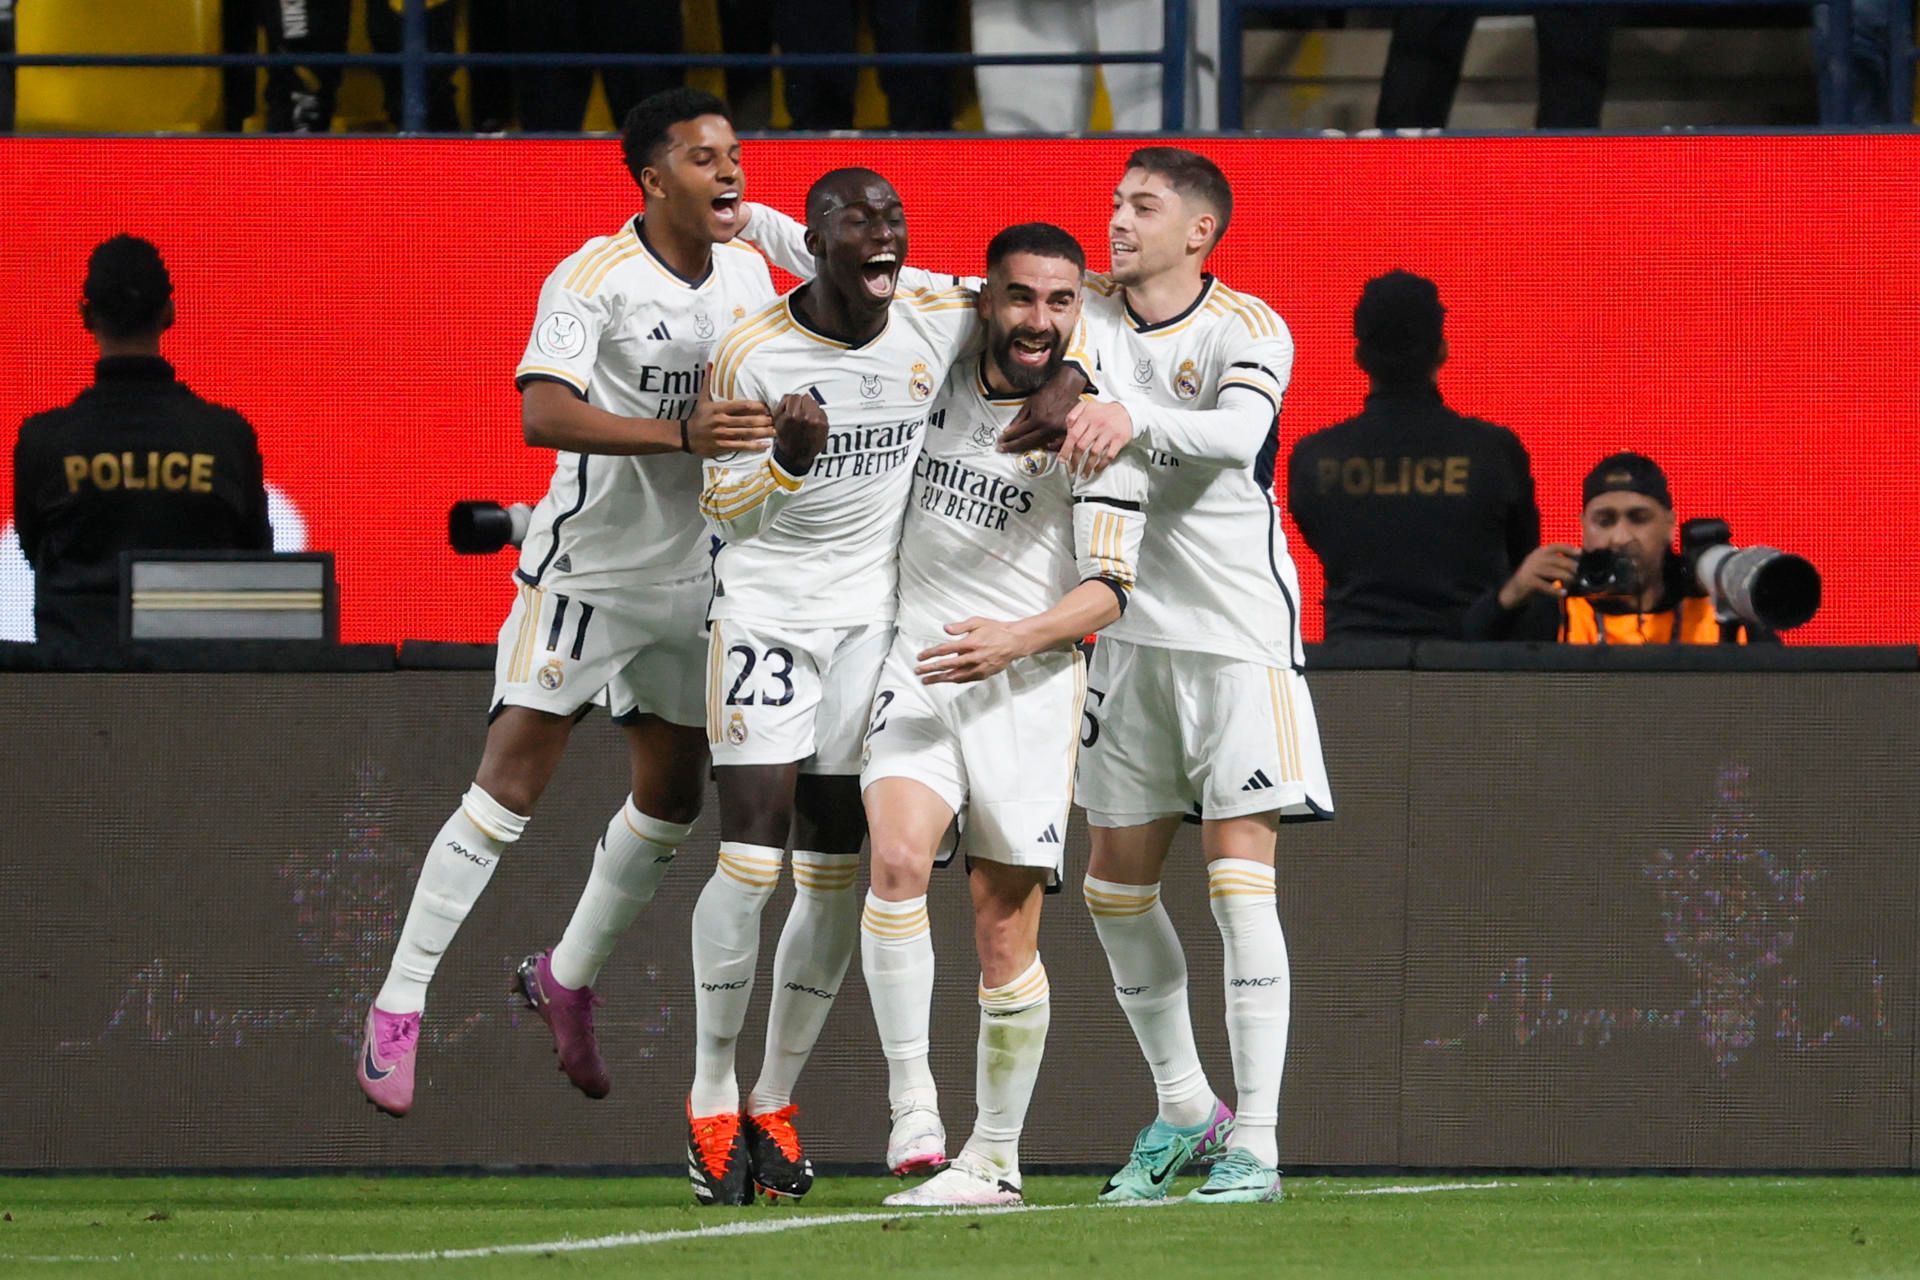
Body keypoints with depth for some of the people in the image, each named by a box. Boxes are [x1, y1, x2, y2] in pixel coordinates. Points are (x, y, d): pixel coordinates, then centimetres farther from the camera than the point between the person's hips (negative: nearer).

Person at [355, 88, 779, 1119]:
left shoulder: (748, 270, 4)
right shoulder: (594, 278, -18)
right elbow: (542, 414, -32)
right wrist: (681, 434, -40)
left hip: (691, 569, 7)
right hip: (587, 565, -7)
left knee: (674, 795, 13)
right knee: (510, 788, -10)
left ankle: (568, 978, 34)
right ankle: (398, 1012, -5)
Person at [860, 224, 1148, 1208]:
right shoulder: (936, 382, 8)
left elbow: (1108, 589, -8)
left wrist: (1014, 638, -23)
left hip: (1030, 684, -2)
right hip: (917, 671, 2)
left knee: (1006, 934, -1)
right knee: (897, 860, -23)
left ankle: (995, 1156, 11)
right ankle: (910, 1102, -16)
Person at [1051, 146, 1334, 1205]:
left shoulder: (1247, 330, -10)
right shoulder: (1087, 310, 6)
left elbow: (1238, 433, -28)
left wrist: (1135, 419, -46)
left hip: (1237, 629, -6)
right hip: (1129, 629, 6)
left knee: (1239, 882, -10)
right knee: (1117, 881, 7)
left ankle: (1254, 1142, -8)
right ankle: (1182, 1110, 23)